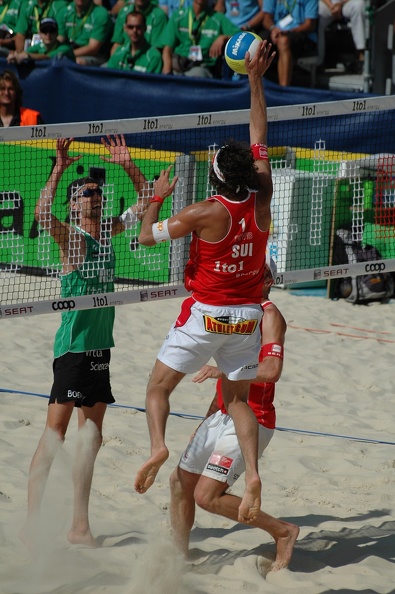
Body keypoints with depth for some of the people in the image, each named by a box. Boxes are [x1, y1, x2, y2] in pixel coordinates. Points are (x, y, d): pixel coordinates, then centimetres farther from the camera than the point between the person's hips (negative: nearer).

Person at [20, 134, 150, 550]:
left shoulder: (109, 231, 12)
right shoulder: (71, 237, -8)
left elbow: (147, 201, 23)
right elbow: (42, 215, -29)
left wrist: (127, 166, 10)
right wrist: (58, 170, -30)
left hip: (101, 345, 8)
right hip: (73, 346, -8)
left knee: (91, 435, 5)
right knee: (56, 430, -12)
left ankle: (79, 526, 7)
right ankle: (33, 520, -15)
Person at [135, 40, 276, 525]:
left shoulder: (205, 213, -16)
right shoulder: (261, 202, -7)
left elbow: (147, 237, -5)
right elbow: (260, 140, 5)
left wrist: (157, 196, 11)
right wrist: (255, 81, 10)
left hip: (206, 316, -4)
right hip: (247, 318, 4)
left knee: (158, 386, 8)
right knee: (238, 399, 12)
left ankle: (157, 446, -17)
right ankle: (252, 474, -6)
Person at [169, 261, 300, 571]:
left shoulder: (269, 315, -12)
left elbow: (271, 370, -27)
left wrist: (221, 370, -26)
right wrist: (207, 420, 25)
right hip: (223, 415, 9)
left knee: (207, 495, -14)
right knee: (180, 480, 10)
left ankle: (283, 531, -1)